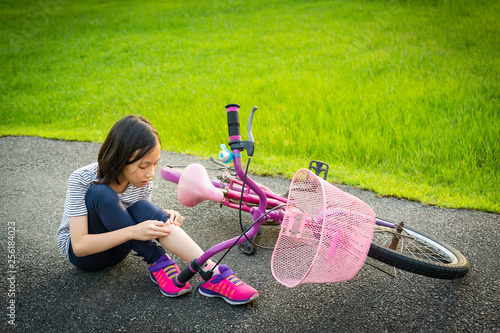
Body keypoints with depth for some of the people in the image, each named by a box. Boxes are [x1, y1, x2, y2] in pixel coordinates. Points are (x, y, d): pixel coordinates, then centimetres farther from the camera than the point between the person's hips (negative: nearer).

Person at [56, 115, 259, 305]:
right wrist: (132, 232, -39)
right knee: (100, 193, -33)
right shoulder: (82, 180, -26)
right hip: (82, 254, -3)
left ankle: (213, 274, -37)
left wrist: (162, 221, -23)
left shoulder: (143, 181, -12)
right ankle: (158, 263, -26)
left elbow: (141, 223, 1)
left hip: (115, 249, 3)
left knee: (142, 210, -31)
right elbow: (80, 245, -29)